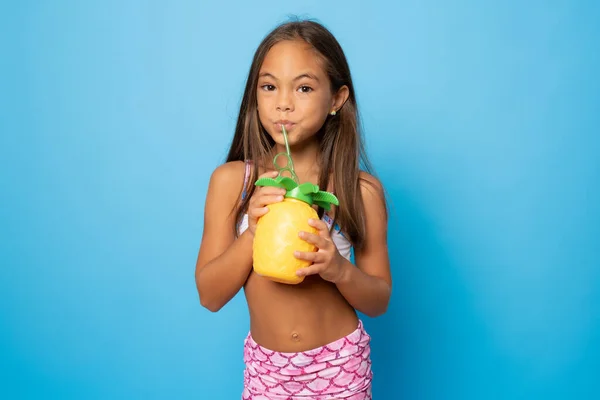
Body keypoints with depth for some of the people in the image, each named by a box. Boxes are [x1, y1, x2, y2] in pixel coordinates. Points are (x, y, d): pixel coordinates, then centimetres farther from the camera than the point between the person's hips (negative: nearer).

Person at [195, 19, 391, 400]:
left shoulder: (361, 189, -12)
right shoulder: (230, 180, -10)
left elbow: (379, 301, -5)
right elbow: (210, 295, -9)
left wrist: (340, 269, -24)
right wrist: (253, 233, -24)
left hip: (341, 366, 0)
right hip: (265, 366, 1)